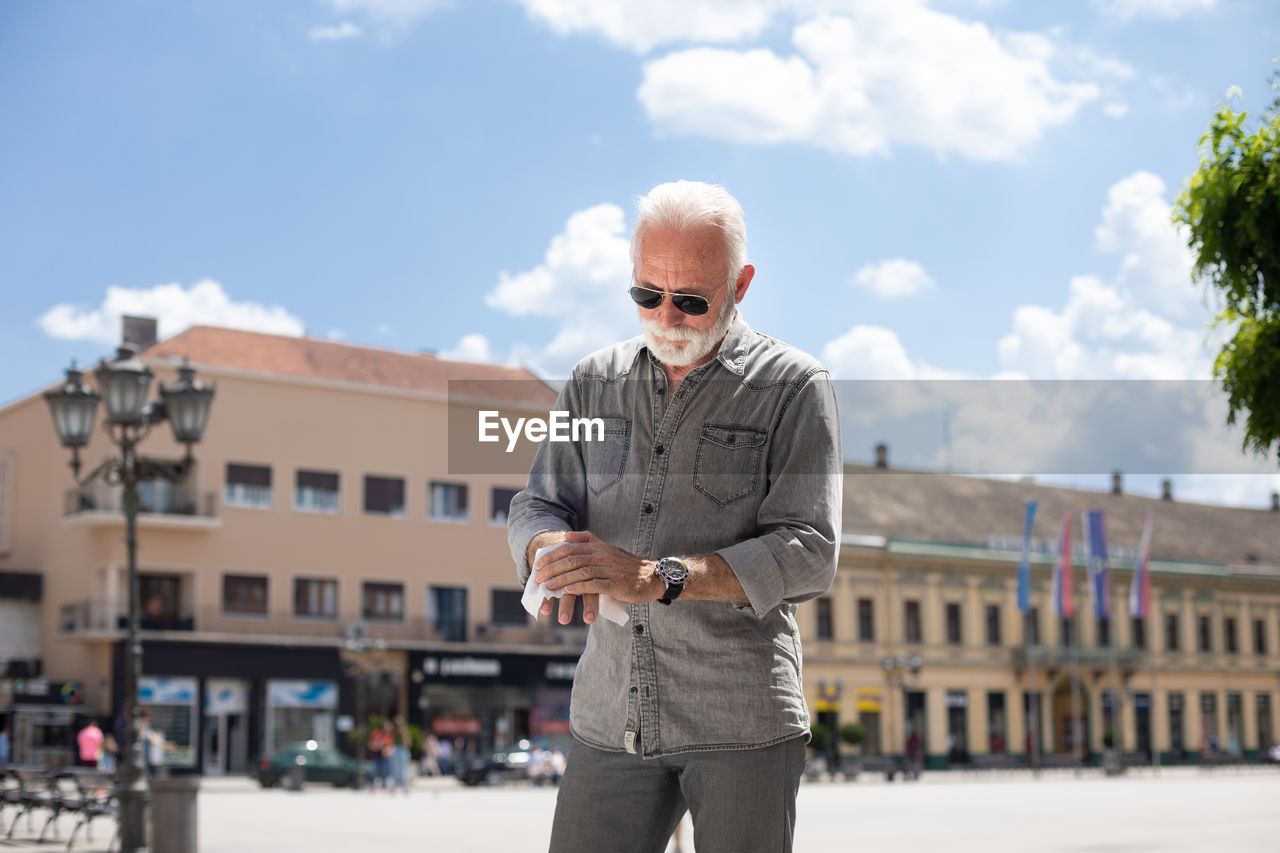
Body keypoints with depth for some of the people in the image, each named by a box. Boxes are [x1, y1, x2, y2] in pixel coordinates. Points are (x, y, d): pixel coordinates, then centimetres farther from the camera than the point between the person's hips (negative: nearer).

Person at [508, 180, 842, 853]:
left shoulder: (794, 387, -2)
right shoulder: (595, 382, 11)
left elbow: (808, 552, -11)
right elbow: (537, 506, 9)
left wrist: (659, 577, -24)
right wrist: (553, 552, -17)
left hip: (743, 720, -3)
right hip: (610, 717, 3)